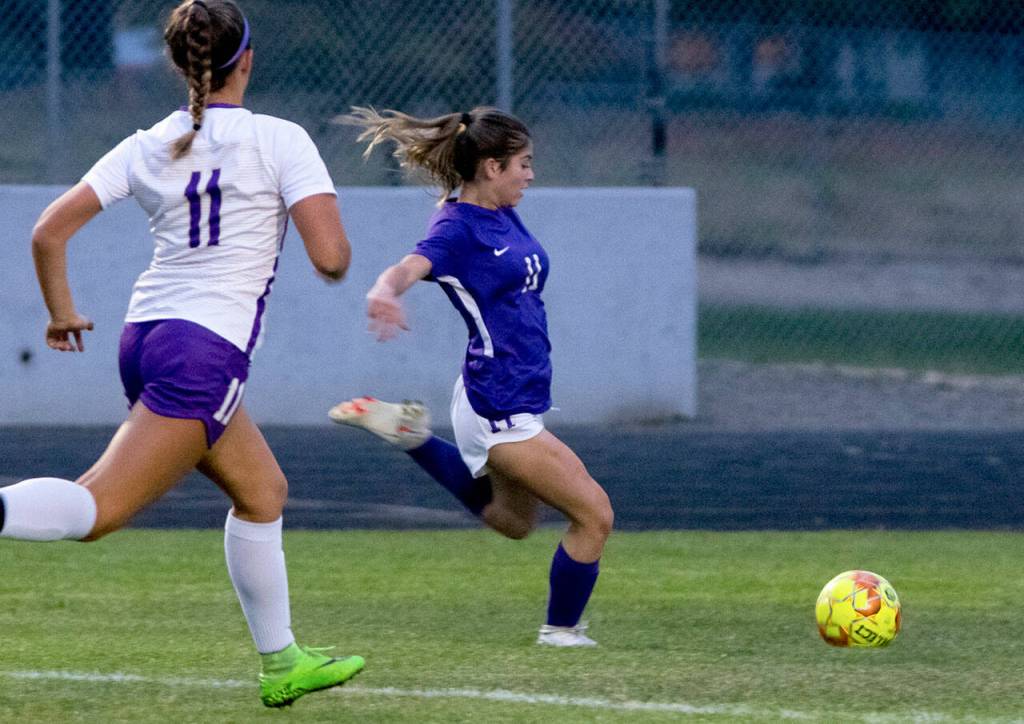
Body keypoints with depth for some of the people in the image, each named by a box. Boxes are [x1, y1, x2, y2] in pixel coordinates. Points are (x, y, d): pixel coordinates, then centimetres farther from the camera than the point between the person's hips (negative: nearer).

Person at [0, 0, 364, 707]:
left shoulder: (149, 146, 8)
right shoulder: (279, 140, -6)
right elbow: (331, 257, -13)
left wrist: (62, 311, 18)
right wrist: (339, 256, 11)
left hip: (144, 334, 8)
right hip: (206, 351, -8)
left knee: (263, 491, 23)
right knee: (97, 509, -15)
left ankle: (282, 663, 30)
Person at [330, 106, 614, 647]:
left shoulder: (504, 216, 6)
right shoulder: (457, 228, -19)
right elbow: (410, 267, -40)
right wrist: (384, 291, -60)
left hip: (518, 402, 10)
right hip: (499, 409, -10)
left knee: (513, 521, 30)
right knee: (594, 514, -6)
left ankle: (408, 435, 29)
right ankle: (561, 631, 11)